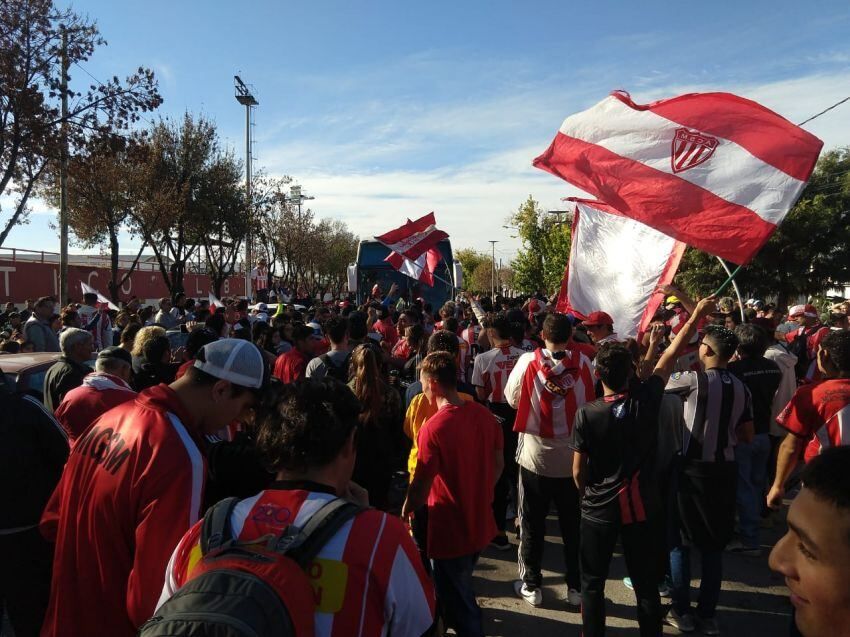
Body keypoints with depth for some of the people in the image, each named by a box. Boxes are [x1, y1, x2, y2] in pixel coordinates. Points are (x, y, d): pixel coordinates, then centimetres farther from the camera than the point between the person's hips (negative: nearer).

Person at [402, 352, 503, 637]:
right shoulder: (484, 414, -6)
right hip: (481, 524, 7)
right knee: (461, 587, 31)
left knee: (456, 602, 15)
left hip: (450, 530, -7)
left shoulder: (433, 428, -26)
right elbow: (498, 463, 5)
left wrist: (405, 513, -1)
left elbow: (421, 485, -20)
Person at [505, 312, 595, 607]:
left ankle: (531, 586, 25)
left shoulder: (527, 362, -13)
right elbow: (592, 401, 3)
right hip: (574, 458, 2)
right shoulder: (583, 363, -9)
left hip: (535, 456, -1)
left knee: (532, 525, 14)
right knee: (573, 525, 16)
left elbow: (512, 399, -3)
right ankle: (576, 587, 28)